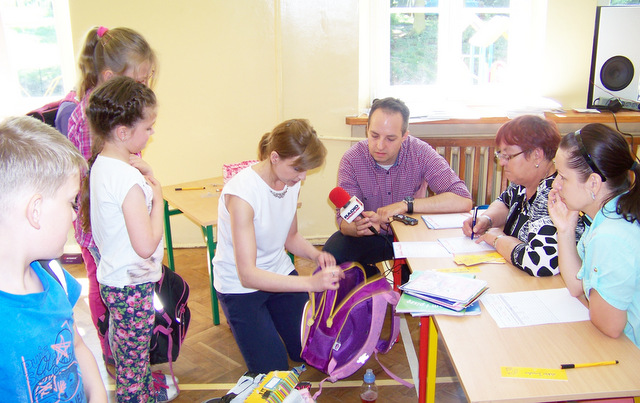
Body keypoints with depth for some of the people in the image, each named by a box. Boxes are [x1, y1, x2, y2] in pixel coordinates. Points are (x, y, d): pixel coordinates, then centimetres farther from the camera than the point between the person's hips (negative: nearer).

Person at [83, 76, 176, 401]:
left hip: (112, 277, 10)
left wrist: (145, 174, -3)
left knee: (128, 349, 27)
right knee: (133, 359, 8)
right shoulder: (128, 180, -28)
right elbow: (146, 245, -30)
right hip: (133, 285, -10)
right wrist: (157, 197, -19)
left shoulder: (101, 164, 2)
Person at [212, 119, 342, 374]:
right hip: (240, 286, -6)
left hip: (280, 274, 6)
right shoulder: (242, 192, -30)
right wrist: (310, 282, -42)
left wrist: (315, 254, -15)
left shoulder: (291, 181, -8)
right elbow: (248, 274, -33)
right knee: (273, 370, -3)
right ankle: (240, 323, 21)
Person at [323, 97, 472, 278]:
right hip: (371, 236, 1)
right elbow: (344, 221, -18)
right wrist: (359, 227, -43)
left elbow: (463, 200, -27)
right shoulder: (351, 159, -17)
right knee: (331, 255, -25)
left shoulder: (420, 152, -19)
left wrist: (405, 205, -33)